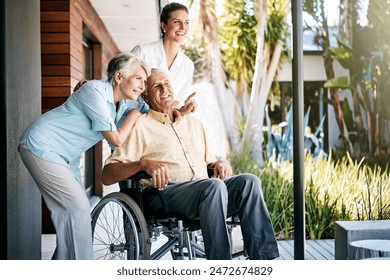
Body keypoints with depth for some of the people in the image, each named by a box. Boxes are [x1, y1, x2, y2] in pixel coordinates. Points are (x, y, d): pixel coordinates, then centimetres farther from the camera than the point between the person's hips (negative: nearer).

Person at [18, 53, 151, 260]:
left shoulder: (116, 105, 8)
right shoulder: (95, 91, -19)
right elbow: (116, 139, -21)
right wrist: (135, 112, -8)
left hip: (65, 156, 10)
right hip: (41, 145, -10)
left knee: (73, 209, 9)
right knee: (78, 207, -12)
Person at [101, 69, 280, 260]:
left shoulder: (192, 122, 27)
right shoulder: (140, 127, 8)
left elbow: (209, 161, 33)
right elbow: (107, 175, -1)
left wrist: (221, 164, 8)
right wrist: (143, 163, -18)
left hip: (204, 190, 6)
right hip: (165, 193, -5)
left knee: (249, 181, -21)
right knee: (214, 186, -34)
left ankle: (263, 258, -27)